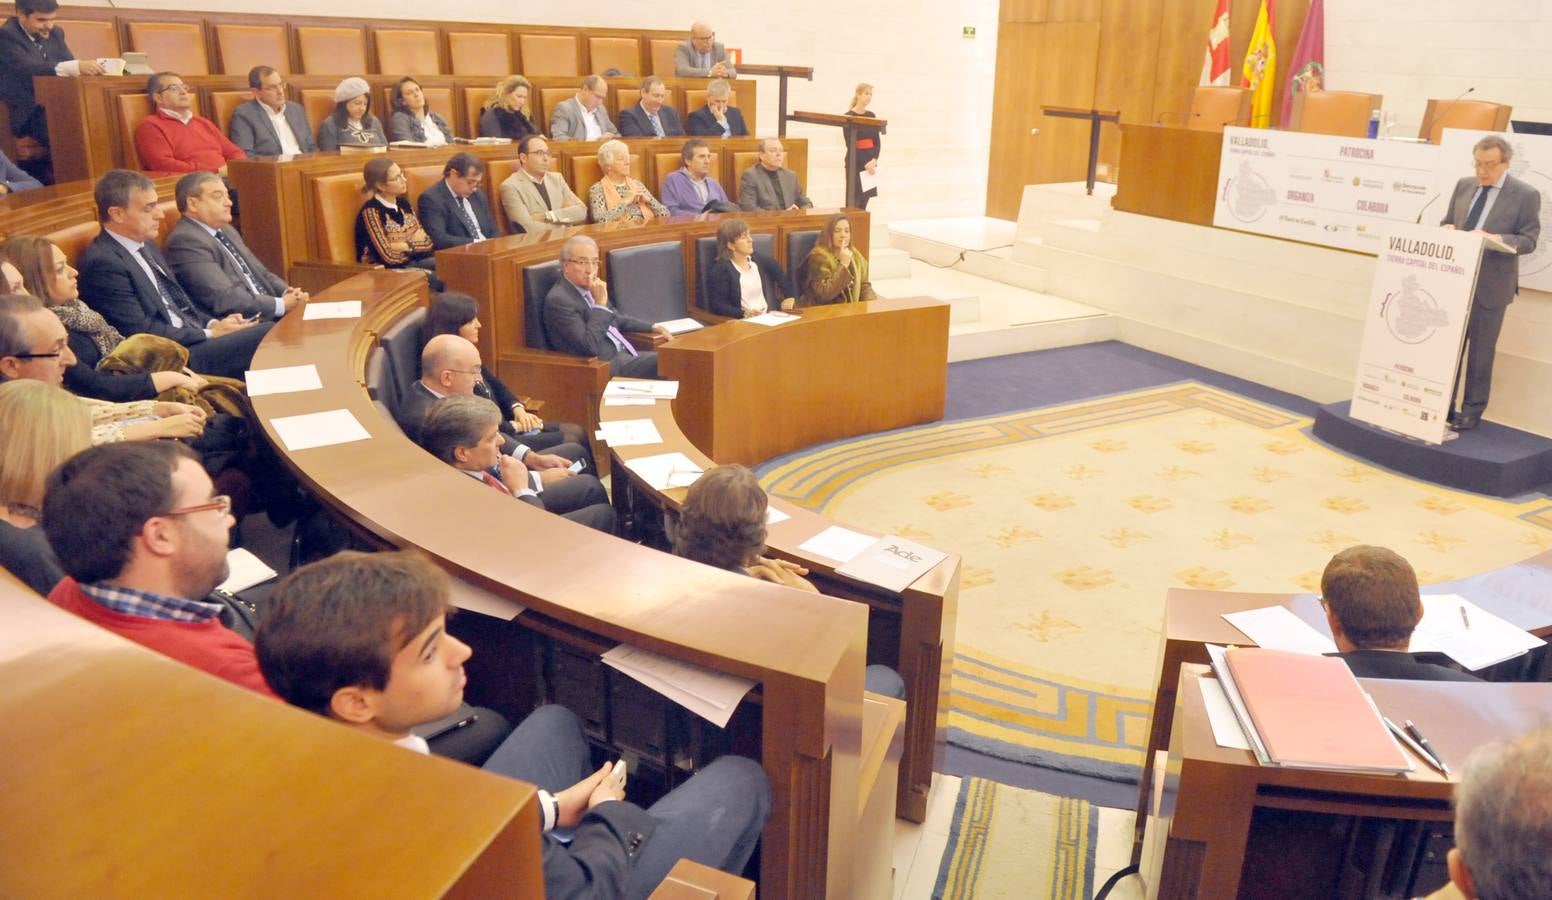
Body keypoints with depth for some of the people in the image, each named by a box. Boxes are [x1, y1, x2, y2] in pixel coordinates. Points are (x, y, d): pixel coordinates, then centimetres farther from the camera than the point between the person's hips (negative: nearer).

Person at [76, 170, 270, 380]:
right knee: (267, 337, -23)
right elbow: (141, 331, -15)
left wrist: (214, 323, 1)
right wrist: (210, 333, -12)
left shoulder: (146, 245, 16)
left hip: (196, 339, 9)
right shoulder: (102, 262, -12)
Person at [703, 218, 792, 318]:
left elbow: (778, 271, 28)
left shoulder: (757, 259, 10)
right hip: (743, 322, -4)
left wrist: (789, 296, 17)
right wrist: (743, 314, -29)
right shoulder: (719, 270, -10)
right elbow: (716, 304, -17)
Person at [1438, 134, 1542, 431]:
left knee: (1480, 352, 4)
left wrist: (1494, 239, -23)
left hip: (1490, 286, -4)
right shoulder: (1464, 185, 8)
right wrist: (1447, 228, -7)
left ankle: (1472, 411, 13)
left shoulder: (1526, 195, -5)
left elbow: (1528, 240, -7)